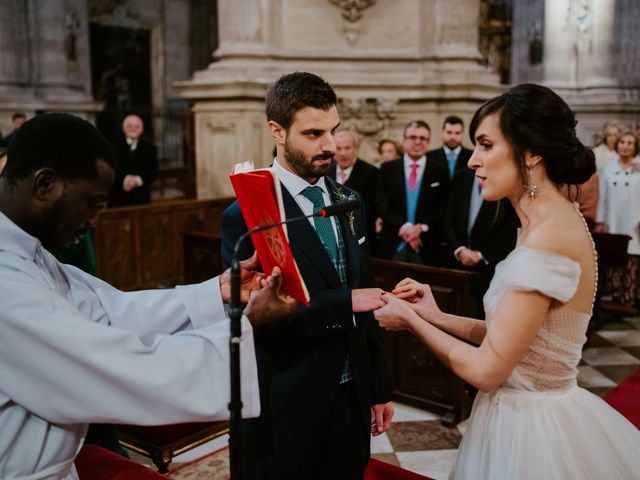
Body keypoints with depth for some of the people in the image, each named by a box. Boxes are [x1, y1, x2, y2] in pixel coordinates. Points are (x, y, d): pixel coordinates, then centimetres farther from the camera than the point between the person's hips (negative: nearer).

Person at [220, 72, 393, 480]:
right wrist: (343, 303, -22)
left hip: (352, 399, 6)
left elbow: (366, 299, 10)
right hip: (287, 412, -6)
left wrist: (379, 388, 12)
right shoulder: (246, 216, -15)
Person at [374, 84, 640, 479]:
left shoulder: (549, 235, -26)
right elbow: (509, 335, 6)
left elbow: (487, 368, -23)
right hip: (537, 413, 9)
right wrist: (436, 316, 2)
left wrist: (409, 319, -11)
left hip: (527, 427, -8)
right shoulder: (555, 219, 4)